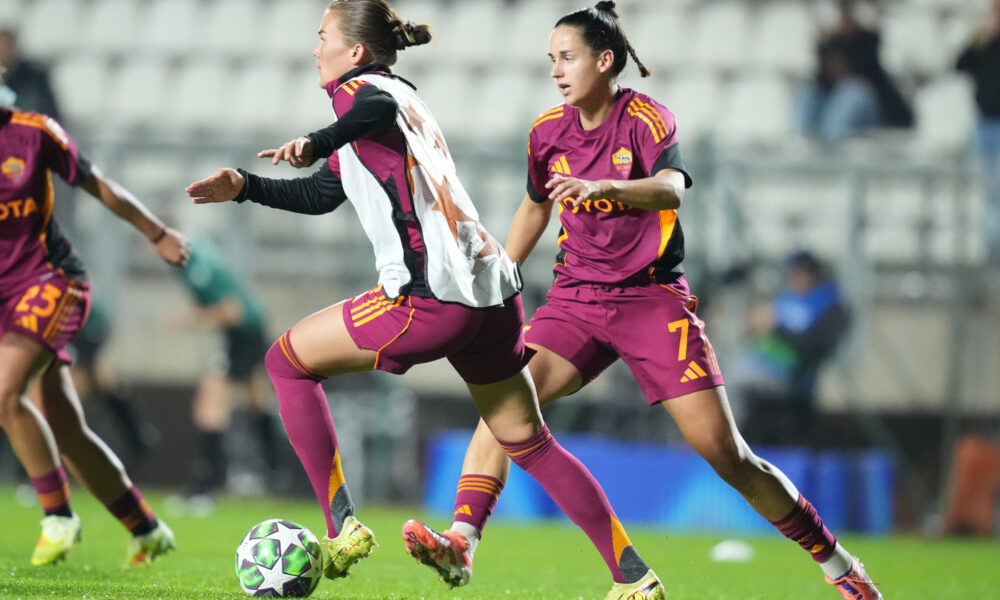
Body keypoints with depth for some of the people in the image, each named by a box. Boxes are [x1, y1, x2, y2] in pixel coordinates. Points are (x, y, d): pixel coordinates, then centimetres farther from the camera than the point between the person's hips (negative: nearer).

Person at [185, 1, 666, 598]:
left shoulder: (360, 88, -2)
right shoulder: (403, 95, 26)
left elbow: (376, 109, -30)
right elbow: (323, 194, 34)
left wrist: (315, 144, -40)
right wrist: (246, 187, 27)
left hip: (429, 300, -9)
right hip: (494, 293, 9)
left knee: (288, 360, 9)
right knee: (529, 442, 18)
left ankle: (343, 526, 3)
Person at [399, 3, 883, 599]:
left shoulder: (646, 118, -12)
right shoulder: (549, 132, 4)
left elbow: (672, 189, -33)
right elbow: (537, 205, 23)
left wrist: (604, 186, -51)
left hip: (654, 298, -4)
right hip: (577, 298, 4)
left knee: (726, 454, -8)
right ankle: (462, 540, -26)